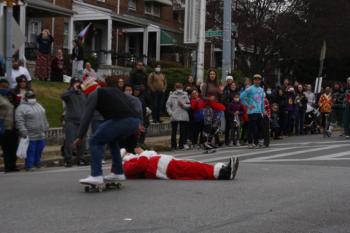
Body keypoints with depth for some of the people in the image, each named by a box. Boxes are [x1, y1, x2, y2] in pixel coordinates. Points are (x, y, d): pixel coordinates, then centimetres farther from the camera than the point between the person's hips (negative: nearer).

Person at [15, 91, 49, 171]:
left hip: (41, 135, 7)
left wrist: (46, 128, 19)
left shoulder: (38, 105, 16)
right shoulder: (21, 108, -8)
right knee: (30, 151, -5)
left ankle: (37, 163, 27)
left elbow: (44, 118, 23)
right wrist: (23, 132, -19)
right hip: (30, 136, -7)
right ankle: (29, 166, 4)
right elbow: (19, 121, -14)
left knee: (39, 150, 12)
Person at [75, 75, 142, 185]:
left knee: (95, 142, 8)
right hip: (135, 121, 7)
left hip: (120, 120, -7)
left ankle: (96, 175, -7)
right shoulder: (118, 91, 36)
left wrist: (80, 136, 3)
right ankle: (118, 173, 29)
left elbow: (87, 115, 7)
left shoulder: (95, 94, 16)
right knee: (112, 140, 31)